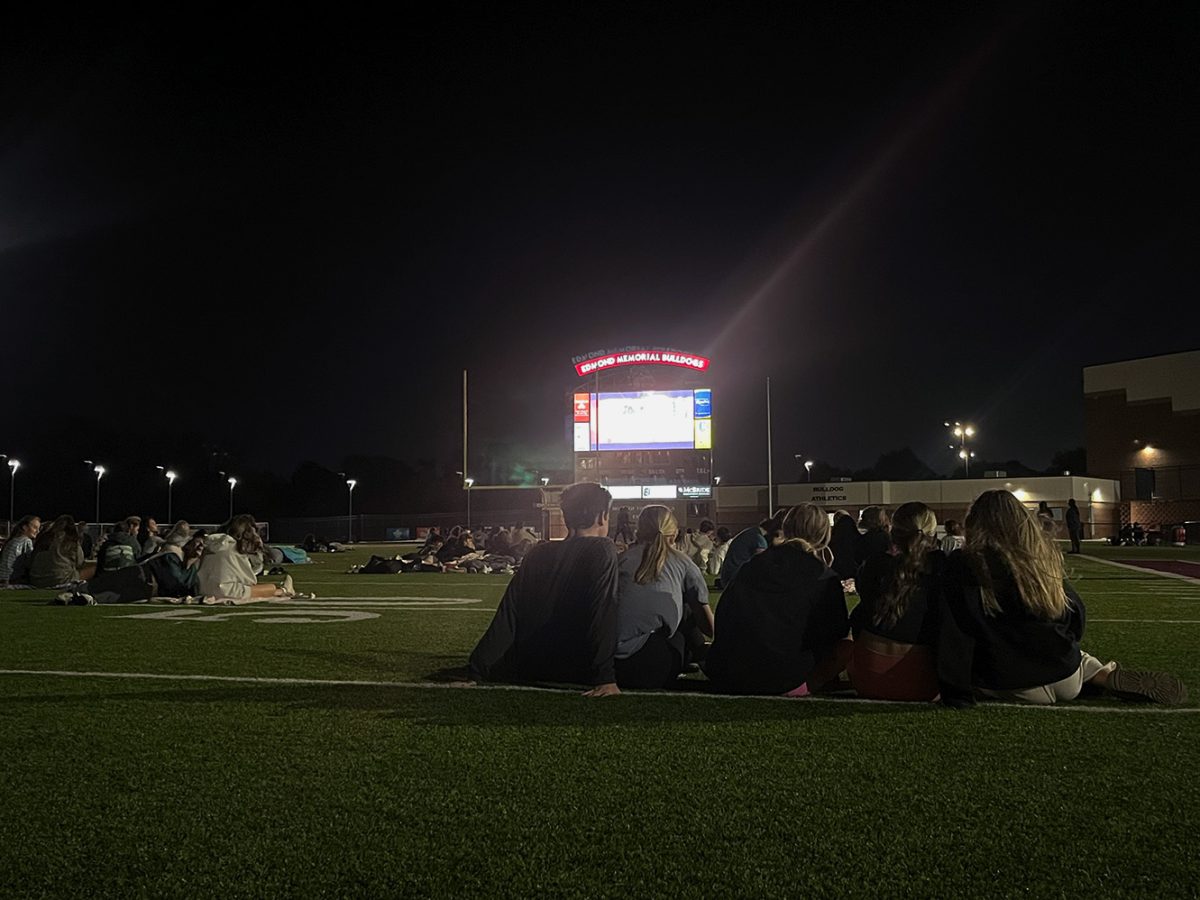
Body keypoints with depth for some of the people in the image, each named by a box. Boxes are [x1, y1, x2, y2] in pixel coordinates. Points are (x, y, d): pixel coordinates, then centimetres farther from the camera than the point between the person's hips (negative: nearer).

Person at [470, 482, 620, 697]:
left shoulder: (538, 554, 2)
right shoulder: (603, 550, -12)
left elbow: (508, 615, -3)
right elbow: (603, 614, -24)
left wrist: (478, 669, -3)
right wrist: (605, 678, -28)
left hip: (526, 671, 6)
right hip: (574, 672, -6)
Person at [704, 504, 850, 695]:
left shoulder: (753, 564, 10)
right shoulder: (825, 578, -2)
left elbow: (722, 616, 14)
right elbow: (838, 630, 6)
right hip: (782, 682, -6)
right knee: (845, 648, 11)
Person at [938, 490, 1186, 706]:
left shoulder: (963, 565, -10)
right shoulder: (1043, 555, 1)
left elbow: (955, 635, -13)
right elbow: (1077, 613, 11)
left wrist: (956, 695, -8)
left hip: (1007, 687, -2)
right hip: (1066, 679, 2)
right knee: (1080, 657, 32)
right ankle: (1107, 676, 4)